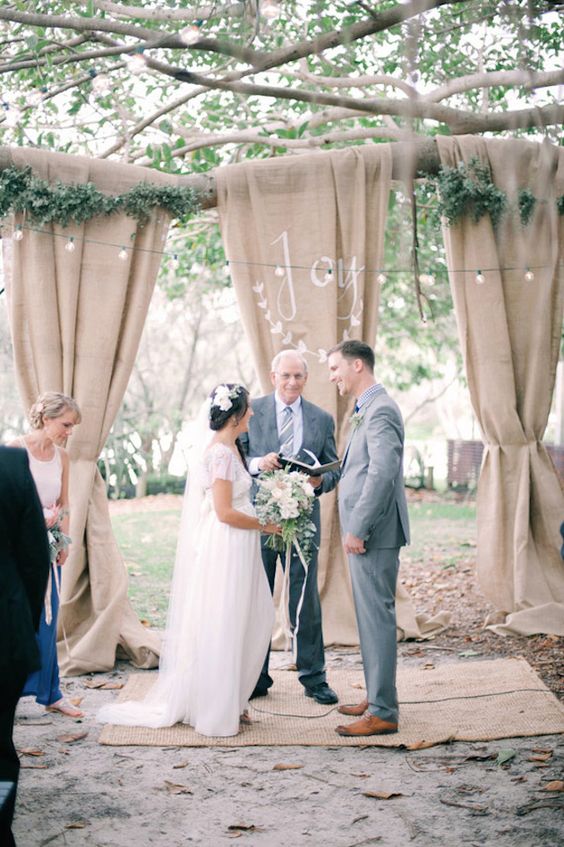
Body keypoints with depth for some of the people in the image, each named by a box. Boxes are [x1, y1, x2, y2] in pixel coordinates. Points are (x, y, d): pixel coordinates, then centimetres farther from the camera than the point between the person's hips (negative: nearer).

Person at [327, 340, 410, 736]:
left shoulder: (381, 410, -15)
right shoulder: (368, 410, 17)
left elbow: (383, 473, -24)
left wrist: (357, 529, -22)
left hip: (375, 535, -10)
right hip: (365, 534, 10)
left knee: (378, 618, -6)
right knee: (372, 618, 16)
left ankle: (383, 713, 0)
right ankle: (377, 696, 27)